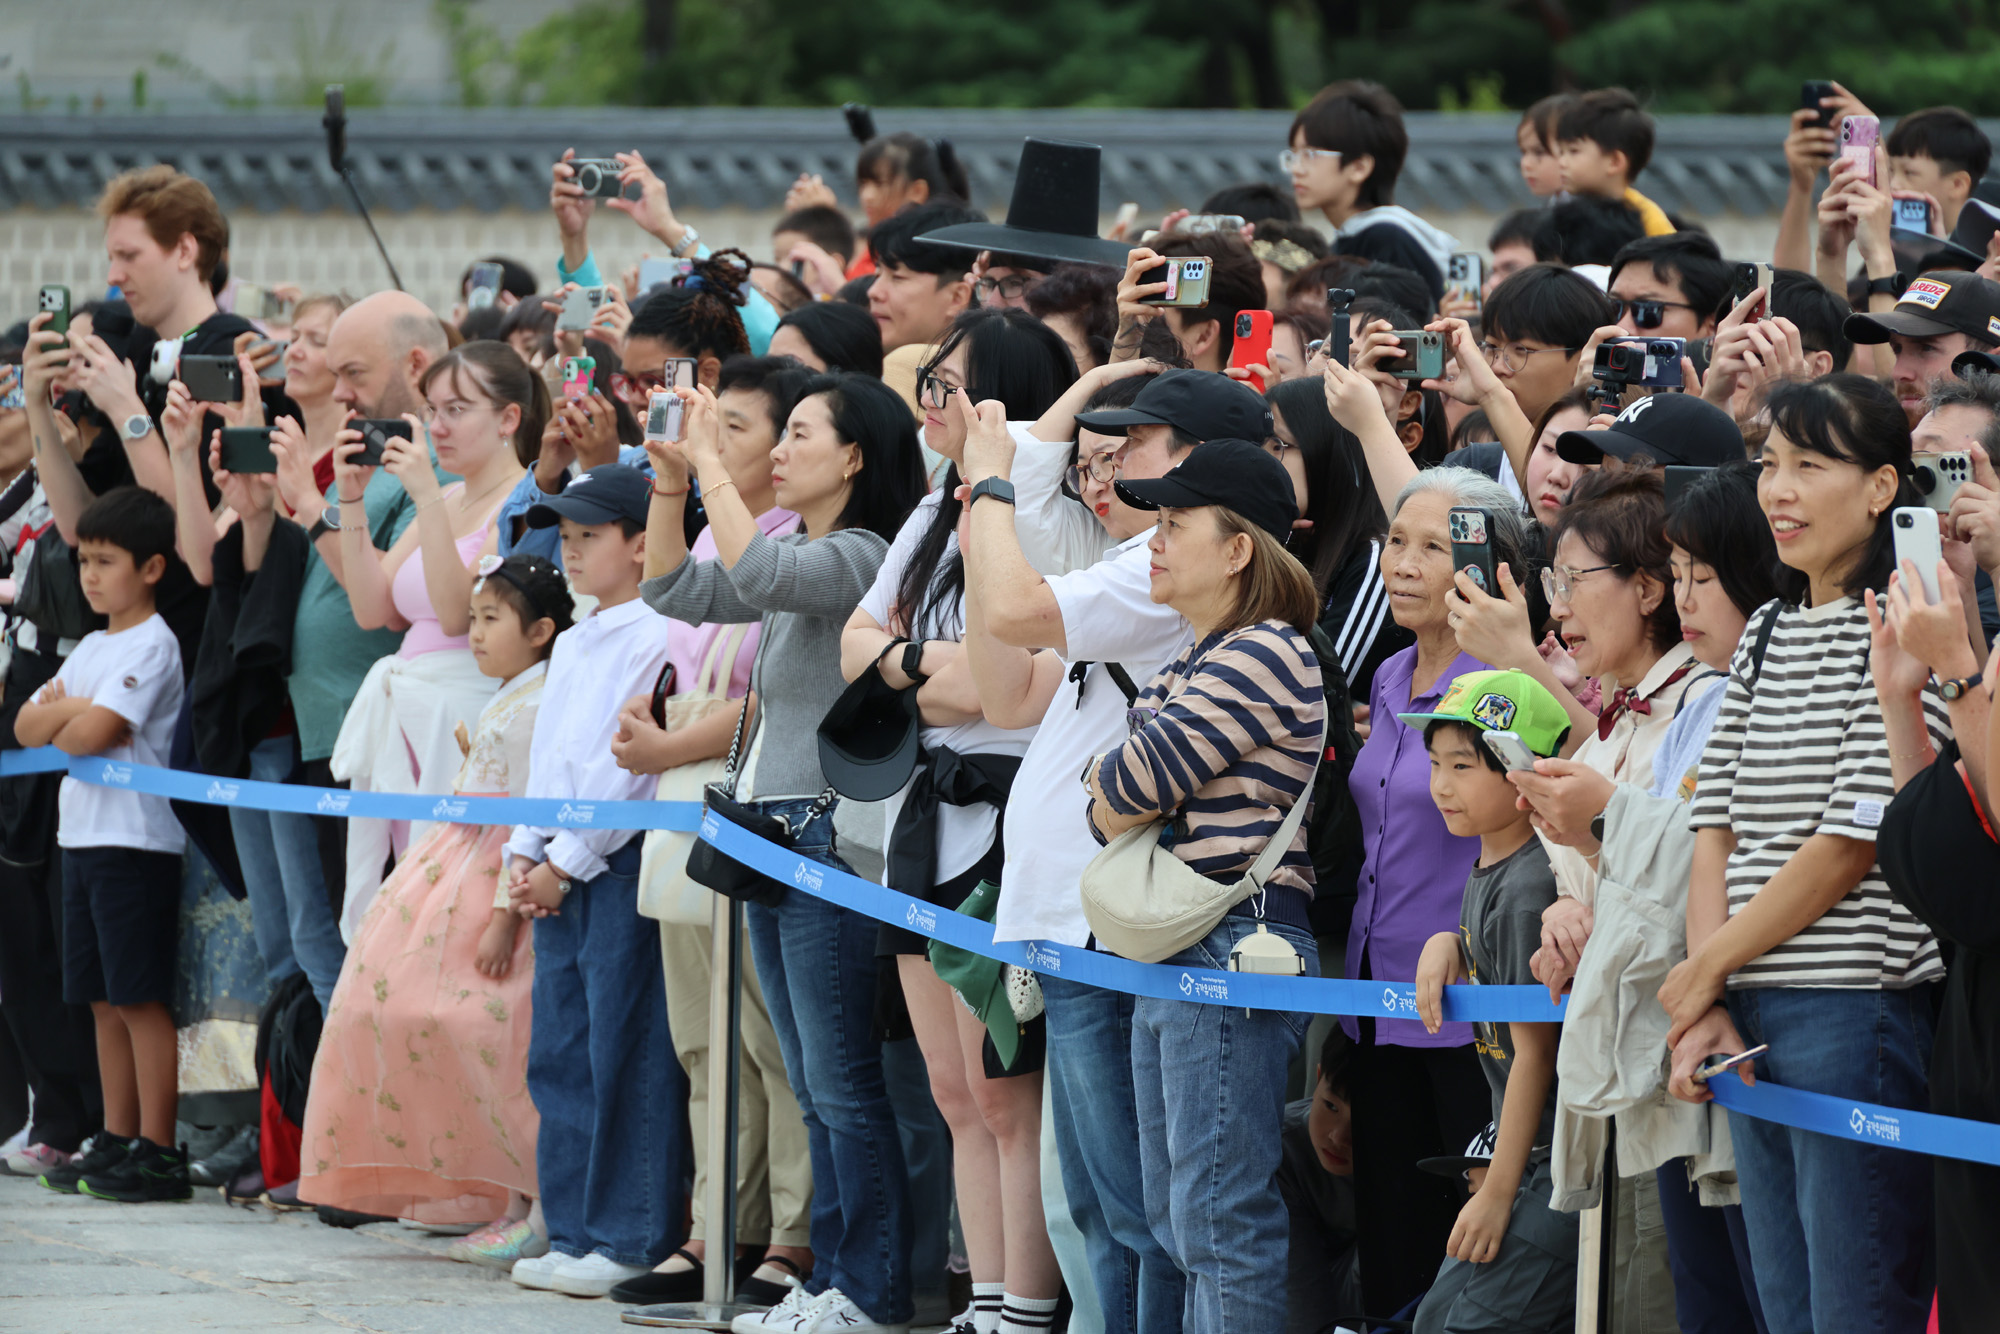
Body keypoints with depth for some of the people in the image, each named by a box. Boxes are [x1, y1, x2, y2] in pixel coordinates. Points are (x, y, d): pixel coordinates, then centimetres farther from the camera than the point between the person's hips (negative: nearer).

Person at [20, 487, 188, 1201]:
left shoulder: (152, 646, -10)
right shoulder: (90, 648, 17)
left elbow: (93, 733, -19)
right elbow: (27, 726, 11)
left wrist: (62, 723, 1)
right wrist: (70, 708, -7)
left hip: (136, 841, -9)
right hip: (82, 839, 9)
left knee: (141, 999, -7)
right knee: (103, 1001, 10)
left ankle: (158, 1152, -6)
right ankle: (116, 1142, 15)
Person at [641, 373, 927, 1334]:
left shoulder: (861, 558, -12)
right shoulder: (796, 561, 16)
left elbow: (759, 572, -28)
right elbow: (675, 590, 18)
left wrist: (711, 465, -18)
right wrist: (670, 477, 7)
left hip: (833, 834, -10)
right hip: (776, 836, 10)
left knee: (843, 1082, -6)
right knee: (815, 1087, 12)